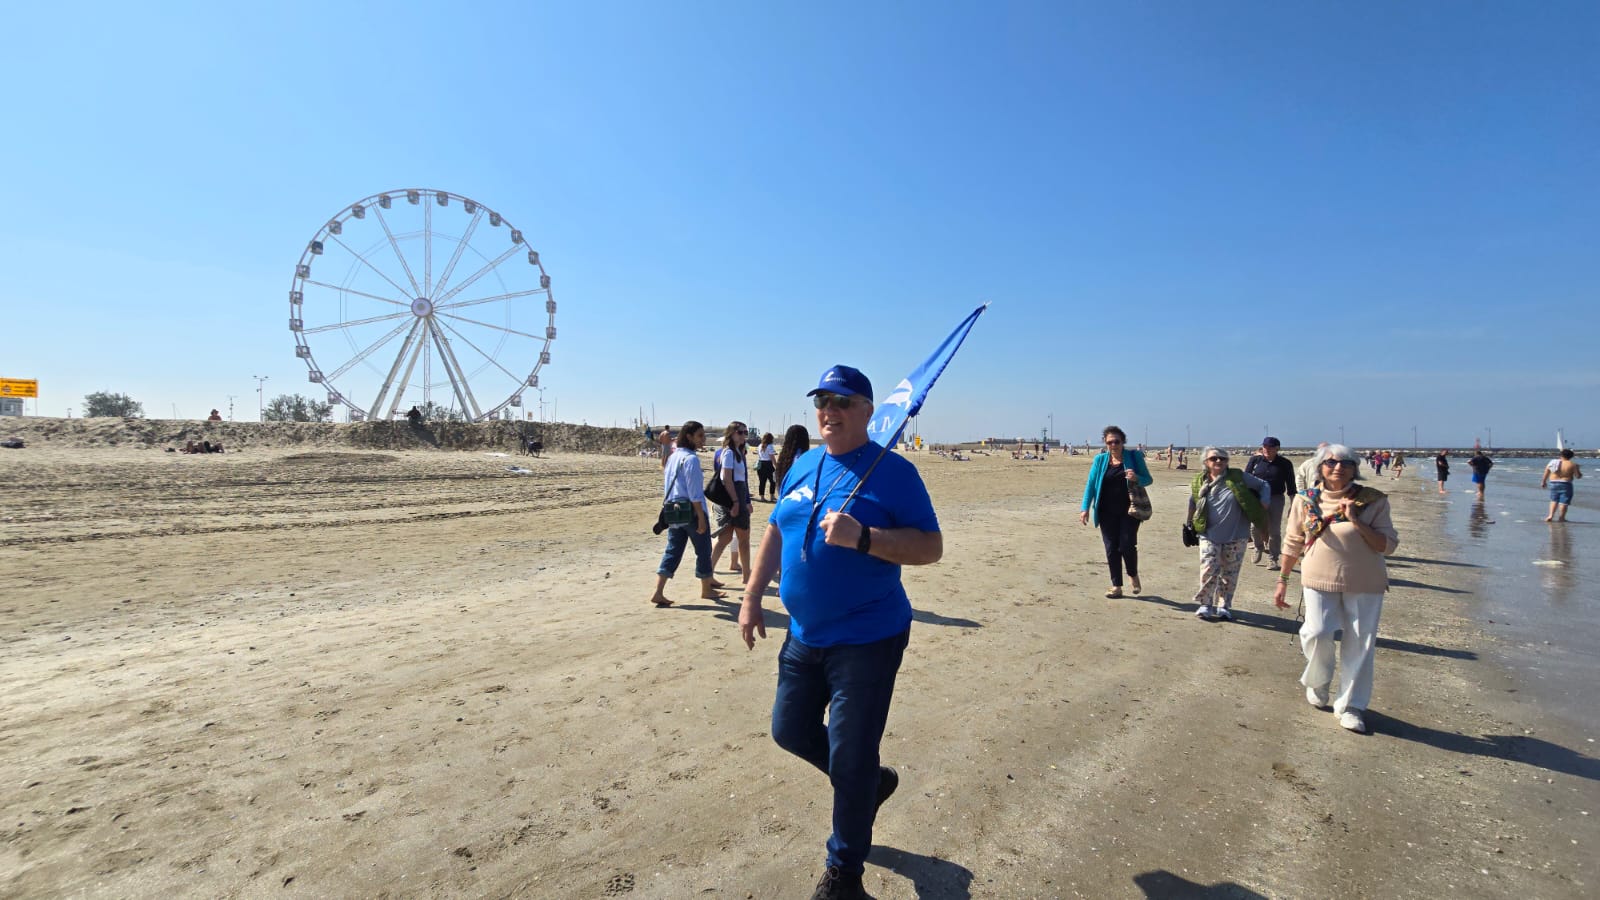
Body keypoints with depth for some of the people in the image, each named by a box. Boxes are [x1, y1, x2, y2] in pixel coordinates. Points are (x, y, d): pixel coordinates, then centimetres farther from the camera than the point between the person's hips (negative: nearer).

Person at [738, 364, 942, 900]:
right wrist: (752, 598, 13)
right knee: (790, 731, 19)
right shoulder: (803, 467, 7)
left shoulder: (892, 471, -12)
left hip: (867, 640, -7)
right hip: (804, 636, 7)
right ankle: (871, 781, 44)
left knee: (850, 762, 3)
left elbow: (931, 547, -17)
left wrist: (862, 538, -31)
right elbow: (776, 532, 16)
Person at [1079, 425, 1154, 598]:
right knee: (1111, 549, 4)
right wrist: (1085, 508, -4)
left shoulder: (1134, 456, 0)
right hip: (1107, 512, 2)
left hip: (1129, 511, -2)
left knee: (1127, 545, -7)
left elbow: (1149, 480, 4)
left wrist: (1136, 478, -20)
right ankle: (1116, 586, 15)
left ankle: (1133, 575, 23)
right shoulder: (1100, 459, 4)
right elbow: (1090, 484, 4)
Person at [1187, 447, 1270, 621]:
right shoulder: (1199, 483, -1)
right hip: (1210, 537, -1)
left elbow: (1263, 485, 6)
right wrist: (1189, 525, 15)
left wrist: (1264, 504, -6)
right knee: (1209, 571, -8)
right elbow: (1192, 506, 14)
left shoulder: (1238, 477, -3)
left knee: (1230, 575, 7)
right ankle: (1204, 605, 7)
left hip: (1236, 537, 1)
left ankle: (1224, 606, 21)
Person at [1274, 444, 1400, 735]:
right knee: (1318, 634, -12)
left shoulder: (1373, 501, -3)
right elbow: (1292, 543, 9)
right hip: (1320, 580, 0)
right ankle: (1317, 683, 19)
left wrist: (1356, 522, -18)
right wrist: (1282, 580, 10)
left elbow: (1389, 545, -5)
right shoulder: (1306, 500, 1)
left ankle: (1349, 705, 21)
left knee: (1359, 645, 4)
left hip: (1364, 585, 0)